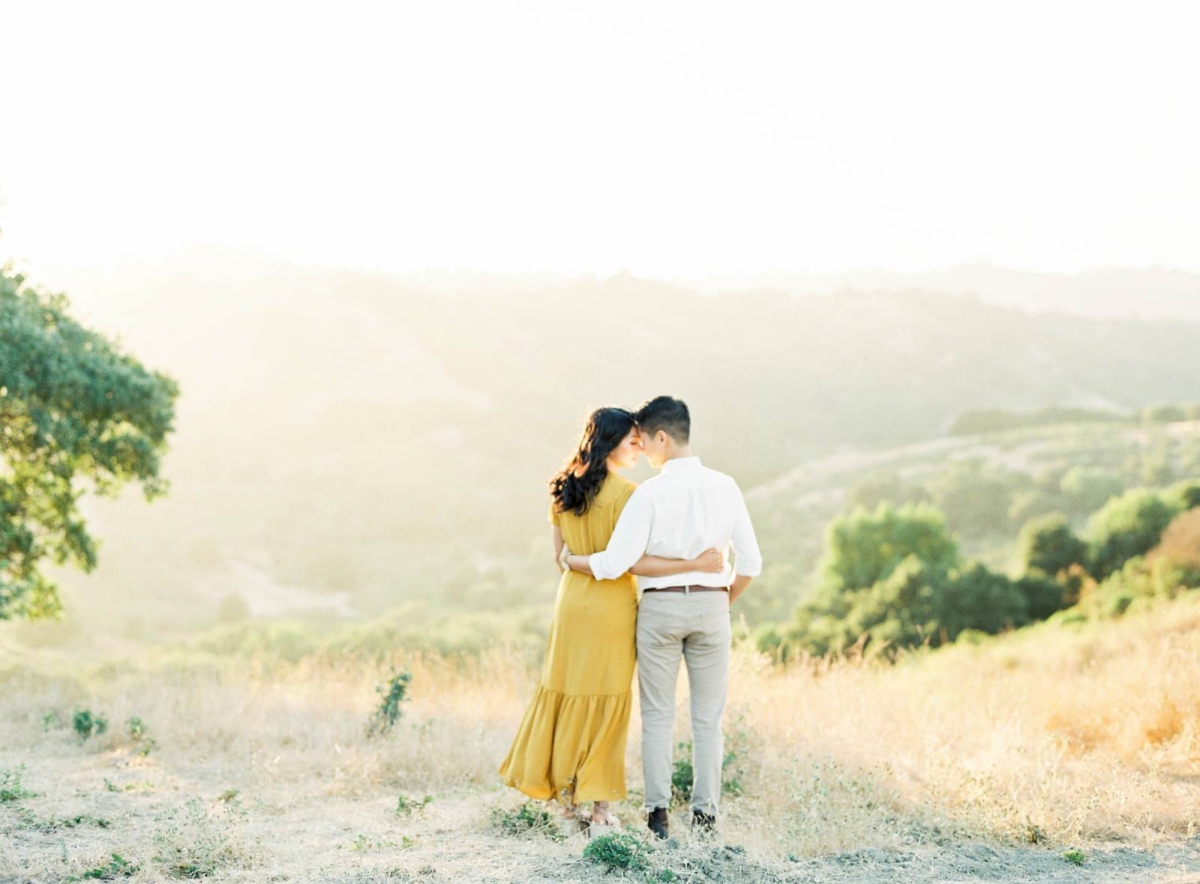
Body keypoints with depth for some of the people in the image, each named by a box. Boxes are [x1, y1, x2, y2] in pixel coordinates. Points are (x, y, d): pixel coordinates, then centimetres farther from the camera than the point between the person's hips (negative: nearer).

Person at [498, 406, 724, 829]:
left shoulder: (563, 490, 5)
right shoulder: (625, 494, -16)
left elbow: (560, 555, 11)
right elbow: (633, 561, -21)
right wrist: (694, 564, -22)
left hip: (571, 602, 6)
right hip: (613, 606, -6)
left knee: (565, 692, 12)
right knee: (606, 700, 4)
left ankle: (566, 797, 18)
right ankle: (600, 804, 10)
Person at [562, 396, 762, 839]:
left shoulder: (648, 493, -11)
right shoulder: (724, 487, -1)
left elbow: (615, 563, -13)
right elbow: (750, 563, -1)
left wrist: (571, 560, 4)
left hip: (659, 606, -2)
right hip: (711, 605, 2)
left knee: (657, 715, 8)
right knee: (708, 717, 9)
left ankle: (658, 811, 5)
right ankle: (705, 812, 7)